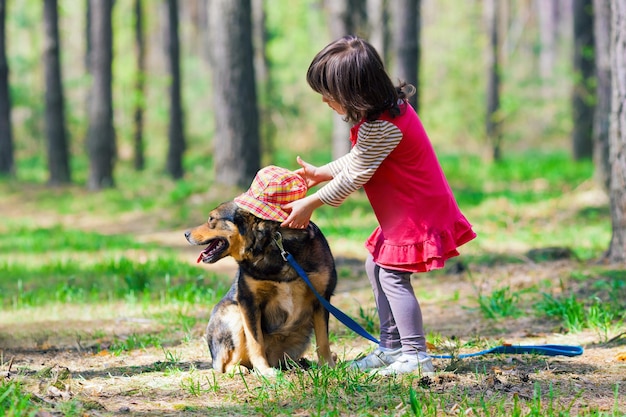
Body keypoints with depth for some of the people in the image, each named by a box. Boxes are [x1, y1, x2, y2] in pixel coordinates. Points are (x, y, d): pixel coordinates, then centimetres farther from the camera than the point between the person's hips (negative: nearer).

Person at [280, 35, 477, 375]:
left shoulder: (381, 126, -28)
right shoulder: (387, 107, 4)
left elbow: (354, 176, -20)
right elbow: (358, 159, 17)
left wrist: (310, 204, -10)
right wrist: (321, 173, 16)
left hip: (418, 213, -11)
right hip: (403, 212, 11)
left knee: (393, 276, -10)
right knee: (376, 266, 15)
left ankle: (416, 356, -6)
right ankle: (391, 347, 20)